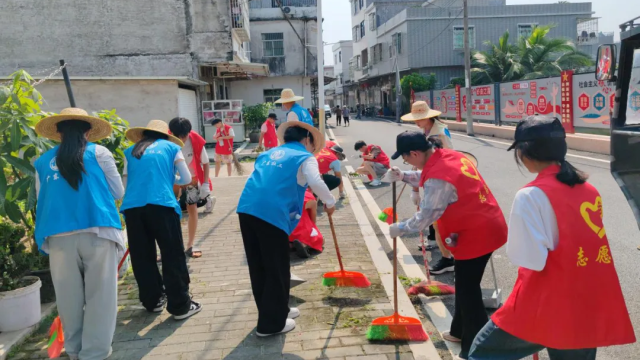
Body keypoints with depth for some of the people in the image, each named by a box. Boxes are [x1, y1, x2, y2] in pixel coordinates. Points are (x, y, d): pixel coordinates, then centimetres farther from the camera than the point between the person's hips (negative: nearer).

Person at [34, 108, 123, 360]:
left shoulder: (43, 162, 12)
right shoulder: (98, 153, 5)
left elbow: (42, 201, 21)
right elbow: (118, 193, 11)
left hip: (59, 237, 3)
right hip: (97, 232, -2)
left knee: (69, 297, 11)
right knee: (99, 295, 3)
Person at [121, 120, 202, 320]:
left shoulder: (130, 151, 22)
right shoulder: (171, 147, 16)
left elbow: (126, 183, 18)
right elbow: (187, 179, 13)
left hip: (132, 207, 3)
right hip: (161, 204, -3)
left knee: (142, 257, 13)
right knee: (173, 255, 2)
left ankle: (153, 301, 24)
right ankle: (180, 306, 5)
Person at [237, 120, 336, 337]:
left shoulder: (269, 153, 27)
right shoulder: (305, 157, 7)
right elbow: (316, 182, -11)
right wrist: (330, 202, 5)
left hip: (247, 209, 7)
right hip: (272, 213, -7)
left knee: (259, 267, 17)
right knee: (277, 270, 6)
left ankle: (275, 310, 35)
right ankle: (271, 323, 14)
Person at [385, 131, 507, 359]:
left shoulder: (438, 177, -26)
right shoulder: (447, 156, 4)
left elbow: (426, 216, -19)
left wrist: (400, 228, -5)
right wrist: (403, 176, 12)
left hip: (475, 235, -10)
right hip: (487, 227, 10)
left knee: (467, 291, 0)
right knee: (464, 285, 22)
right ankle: (460, 331, 38)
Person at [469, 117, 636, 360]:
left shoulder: (531, 195, -14)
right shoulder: (589, 190, 9)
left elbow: (532, 259, -19)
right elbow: (579, 241, 17)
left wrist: (516, 242, 0)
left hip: (547, 307, -7)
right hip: (591, 306, 7)